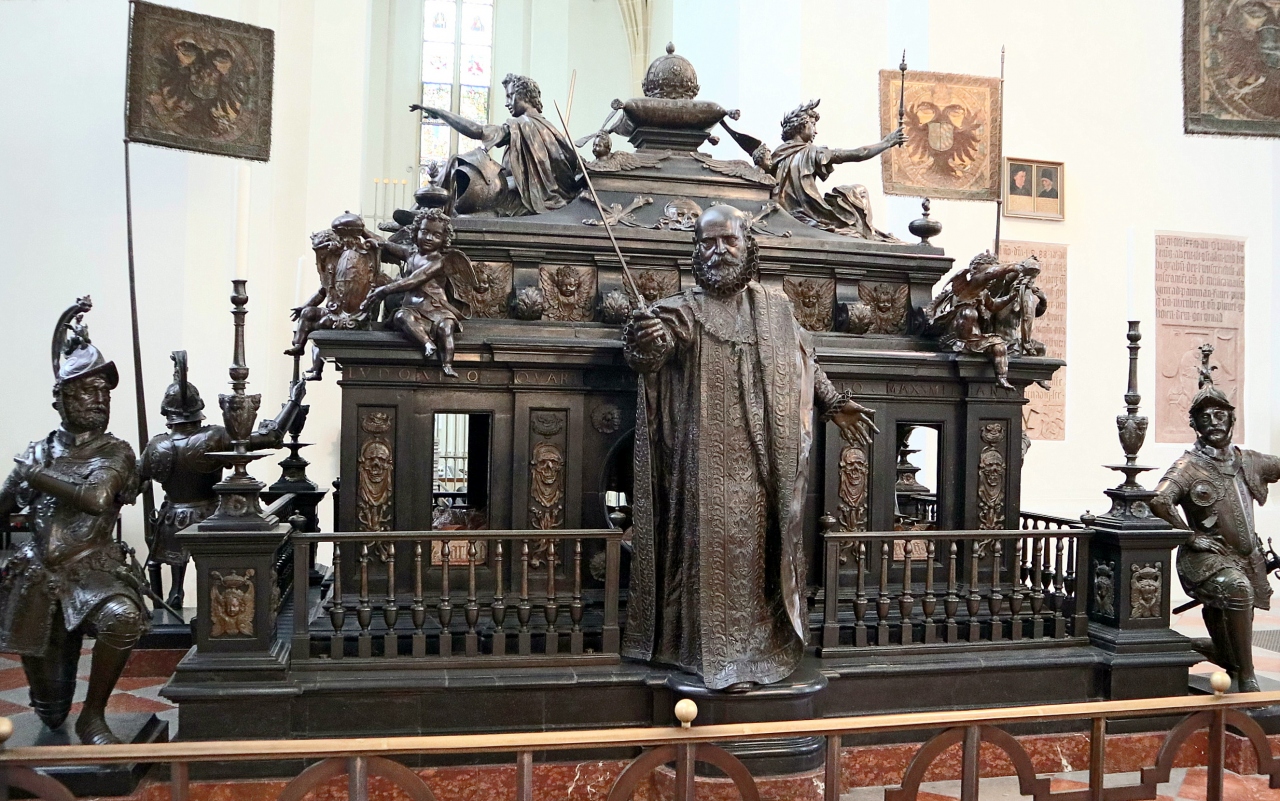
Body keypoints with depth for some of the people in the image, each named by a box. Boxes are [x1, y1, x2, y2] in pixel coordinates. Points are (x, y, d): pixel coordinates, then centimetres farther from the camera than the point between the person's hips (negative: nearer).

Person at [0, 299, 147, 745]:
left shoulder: (115, 453, 1)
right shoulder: (39, 453, 10)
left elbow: (95, 497, -18)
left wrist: (37, 476, -6)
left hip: (95, 570, -2)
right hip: (38, 575, 2)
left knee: (123, 617, -38)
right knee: (50, 708, 5)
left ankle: (92, 716, -15)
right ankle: (52, 710, 46)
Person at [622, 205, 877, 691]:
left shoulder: (777, 309, 12)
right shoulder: (685, 310, -2)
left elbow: (804, 362, 27)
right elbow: (656, 343, -23)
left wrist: (834, 405, 25)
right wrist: (644, 342, -45)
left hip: (767, 467, 4)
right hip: (712, 464, -4)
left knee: (762, 549, 11)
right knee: (718, 548, -5)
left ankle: (760, 647, 25)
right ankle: (722, 658, 5)